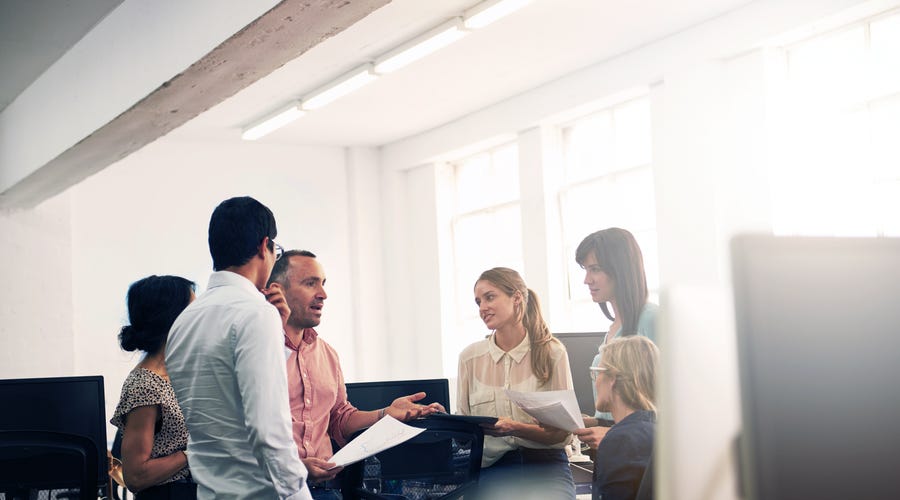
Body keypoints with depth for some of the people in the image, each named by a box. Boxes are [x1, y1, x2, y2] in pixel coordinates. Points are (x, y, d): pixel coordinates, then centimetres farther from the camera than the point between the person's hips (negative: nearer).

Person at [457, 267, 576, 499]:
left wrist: (515, 428, -17)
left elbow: (563, 433, 0)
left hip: (545, 466, -1)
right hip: (490, 469, 1)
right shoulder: (470, 357, 8)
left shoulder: (552, 352, 2)